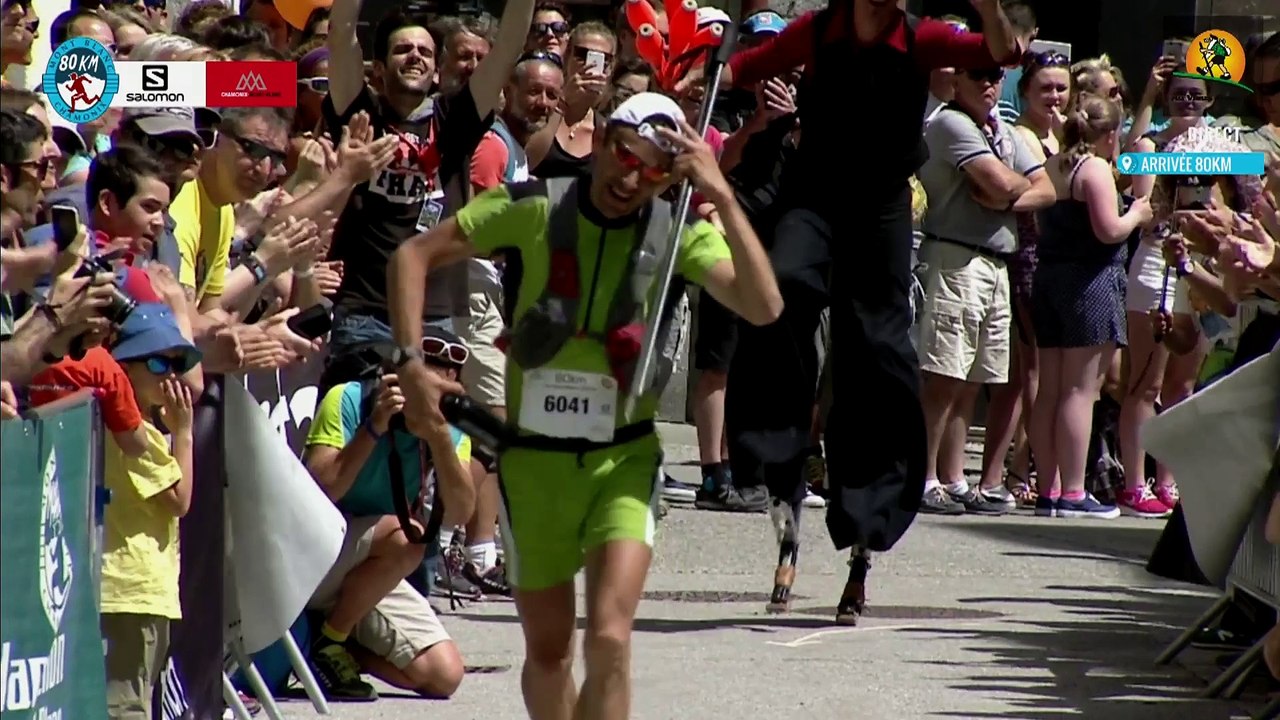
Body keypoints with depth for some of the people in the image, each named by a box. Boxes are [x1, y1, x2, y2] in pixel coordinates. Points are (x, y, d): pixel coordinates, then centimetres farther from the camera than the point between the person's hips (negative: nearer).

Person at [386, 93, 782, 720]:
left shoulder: (680, 232, -7)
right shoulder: (534, 209, -7)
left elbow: (764, 308, -21)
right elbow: (413, 257, 0)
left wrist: (722, 197, -27)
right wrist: (411, 363, -12)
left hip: (624, 460, -1)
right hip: (533, 457, 1)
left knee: (609, 641, -19)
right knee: (548, 654, 9)